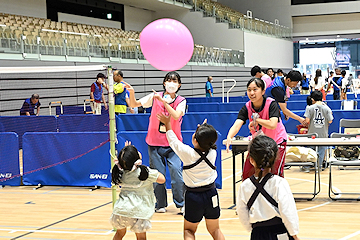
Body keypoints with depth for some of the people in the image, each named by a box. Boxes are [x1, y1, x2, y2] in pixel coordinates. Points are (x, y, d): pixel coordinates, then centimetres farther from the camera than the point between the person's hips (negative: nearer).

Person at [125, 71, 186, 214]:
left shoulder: (181, 101, -1)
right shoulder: (155, 97, 1)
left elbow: (176, 116, -20)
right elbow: (134, 105, 2)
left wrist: (163, 101, -27)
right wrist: (131, 93, -17)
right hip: (155, 143, 1)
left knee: (177, 173, -9)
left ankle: (181, 204, 8)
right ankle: (160, 204, 18)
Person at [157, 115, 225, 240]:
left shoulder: (188, 153, -19)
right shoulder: (212, 153, -11)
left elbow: (173, 141, -2)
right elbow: (206, 144, 13)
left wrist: (167, 124, 11)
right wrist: (203, 130, 23)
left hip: (194, 197, -3)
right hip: (211, 195, 3)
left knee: (189, 230, 16)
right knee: (215, 230, 16)